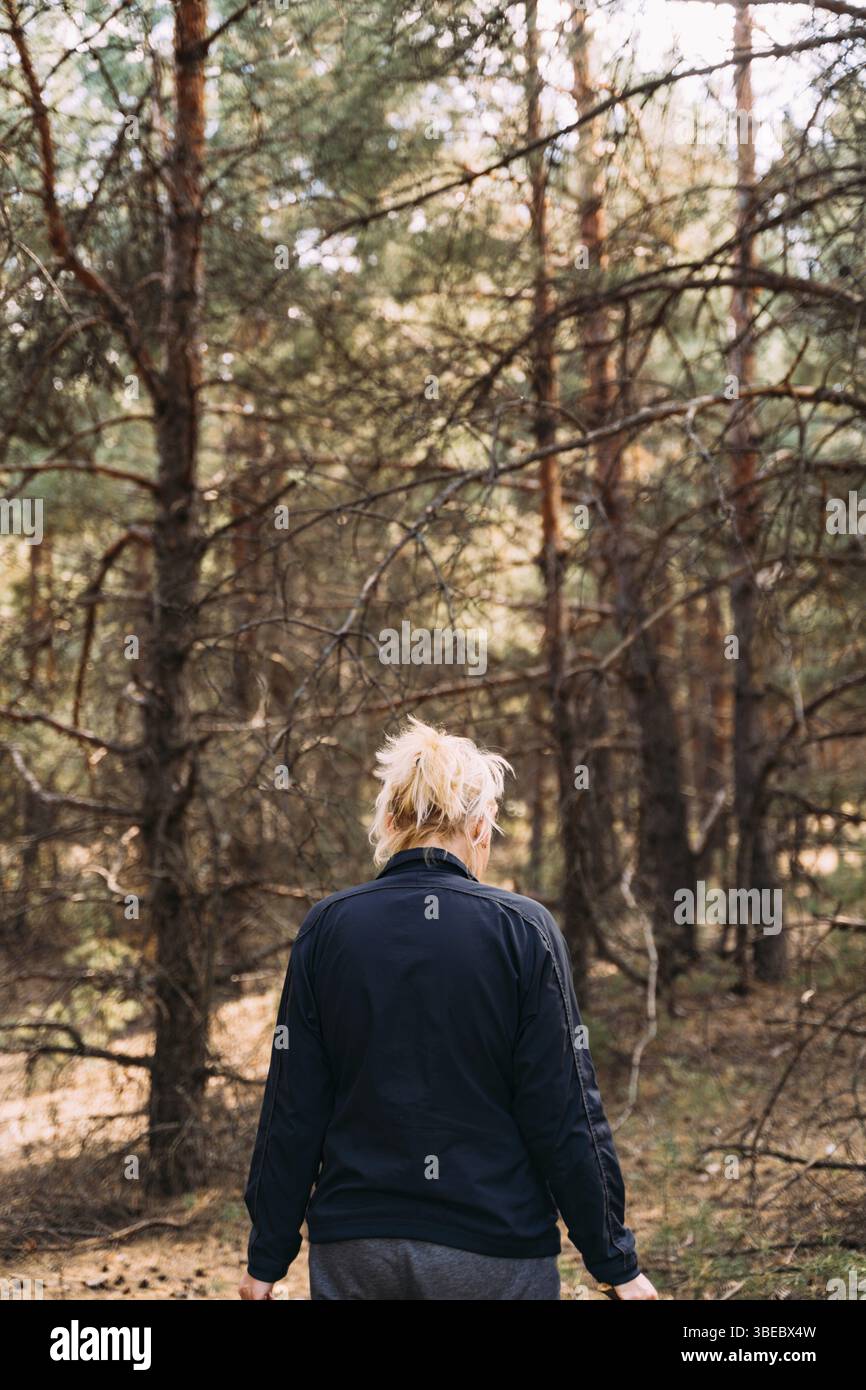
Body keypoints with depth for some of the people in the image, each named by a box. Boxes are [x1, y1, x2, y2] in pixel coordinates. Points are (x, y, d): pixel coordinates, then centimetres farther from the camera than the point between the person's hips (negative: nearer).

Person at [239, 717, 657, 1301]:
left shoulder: (326, 928, -1)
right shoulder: (523, 929, -7)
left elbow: (293, 1110, 0)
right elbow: (566, 1112, -9)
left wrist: (268, 1258, 8)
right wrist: (615, 1263, -1)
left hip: (354, 1254, 2)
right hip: (497, 1251, -2)